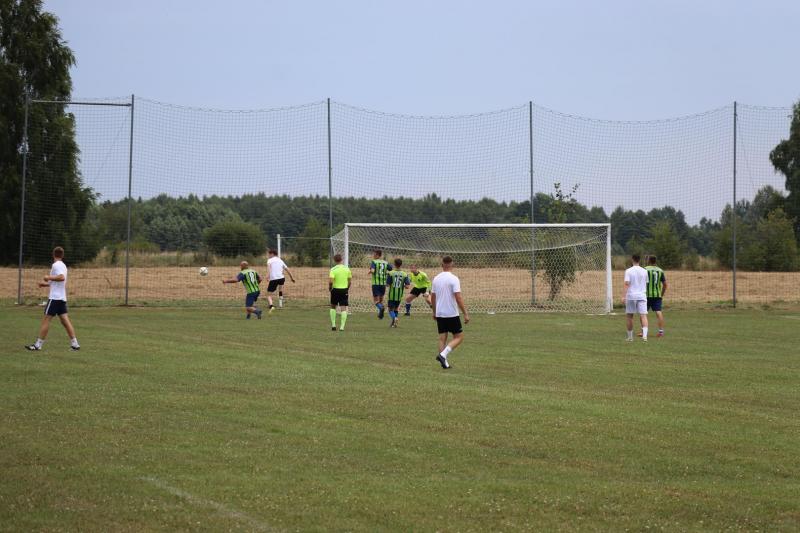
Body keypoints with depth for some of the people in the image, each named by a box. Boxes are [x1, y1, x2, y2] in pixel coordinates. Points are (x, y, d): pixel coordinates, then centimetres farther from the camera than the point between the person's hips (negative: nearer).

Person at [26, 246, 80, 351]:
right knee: (65, 320, 6)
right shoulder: (63, 266, 17)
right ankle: (74, 343, 1)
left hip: (54, 298, -8)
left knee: (46, 319, -5)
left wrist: (49, 277, -18)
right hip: (62, 298, 8)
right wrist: (46, 283, 22)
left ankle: (38, 344, -4)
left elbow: (62, 277, -28)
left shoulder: (56, 265, -11)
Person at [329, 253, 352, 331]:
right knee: (343, 308, 0)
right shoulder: (347, 269, 1)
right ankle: (342, 327, -7)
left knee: (333, 307, 18)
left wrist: (330, 287, -2)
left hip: (335, 290, -2)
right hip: (344, 290, 2)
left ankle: (333, 324, 14)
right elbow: (350, 280, 6)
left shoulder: (333, 269, -10)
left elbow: (330, 281, -21)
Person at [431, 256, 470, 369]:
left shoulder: (436, 279, 5)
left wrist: (434, 312, 25)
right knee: (459, 337, 4)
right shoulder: (453, 279, -13)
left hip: (439, 314, 6)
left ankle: (444, 362, 6)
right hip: (451, 313, -6)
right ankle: (443, 355, -13)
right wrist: (466, 314, -13)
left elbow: (433, 297, 12)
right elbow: (458, 298, -17)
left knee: (442, 338, 11)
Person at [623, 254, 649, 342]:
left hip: (631, 296, -2)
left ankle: (630, 336, 18)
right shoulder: (644, 271, 7)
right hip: (642, 296, 2)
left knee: (629, 316, 12)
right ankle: (644, 335, -25)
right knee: (643, 315, -6)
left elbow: (626, 284, -12)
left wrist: (623, 296, -15)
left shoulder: (629, 271, -3)